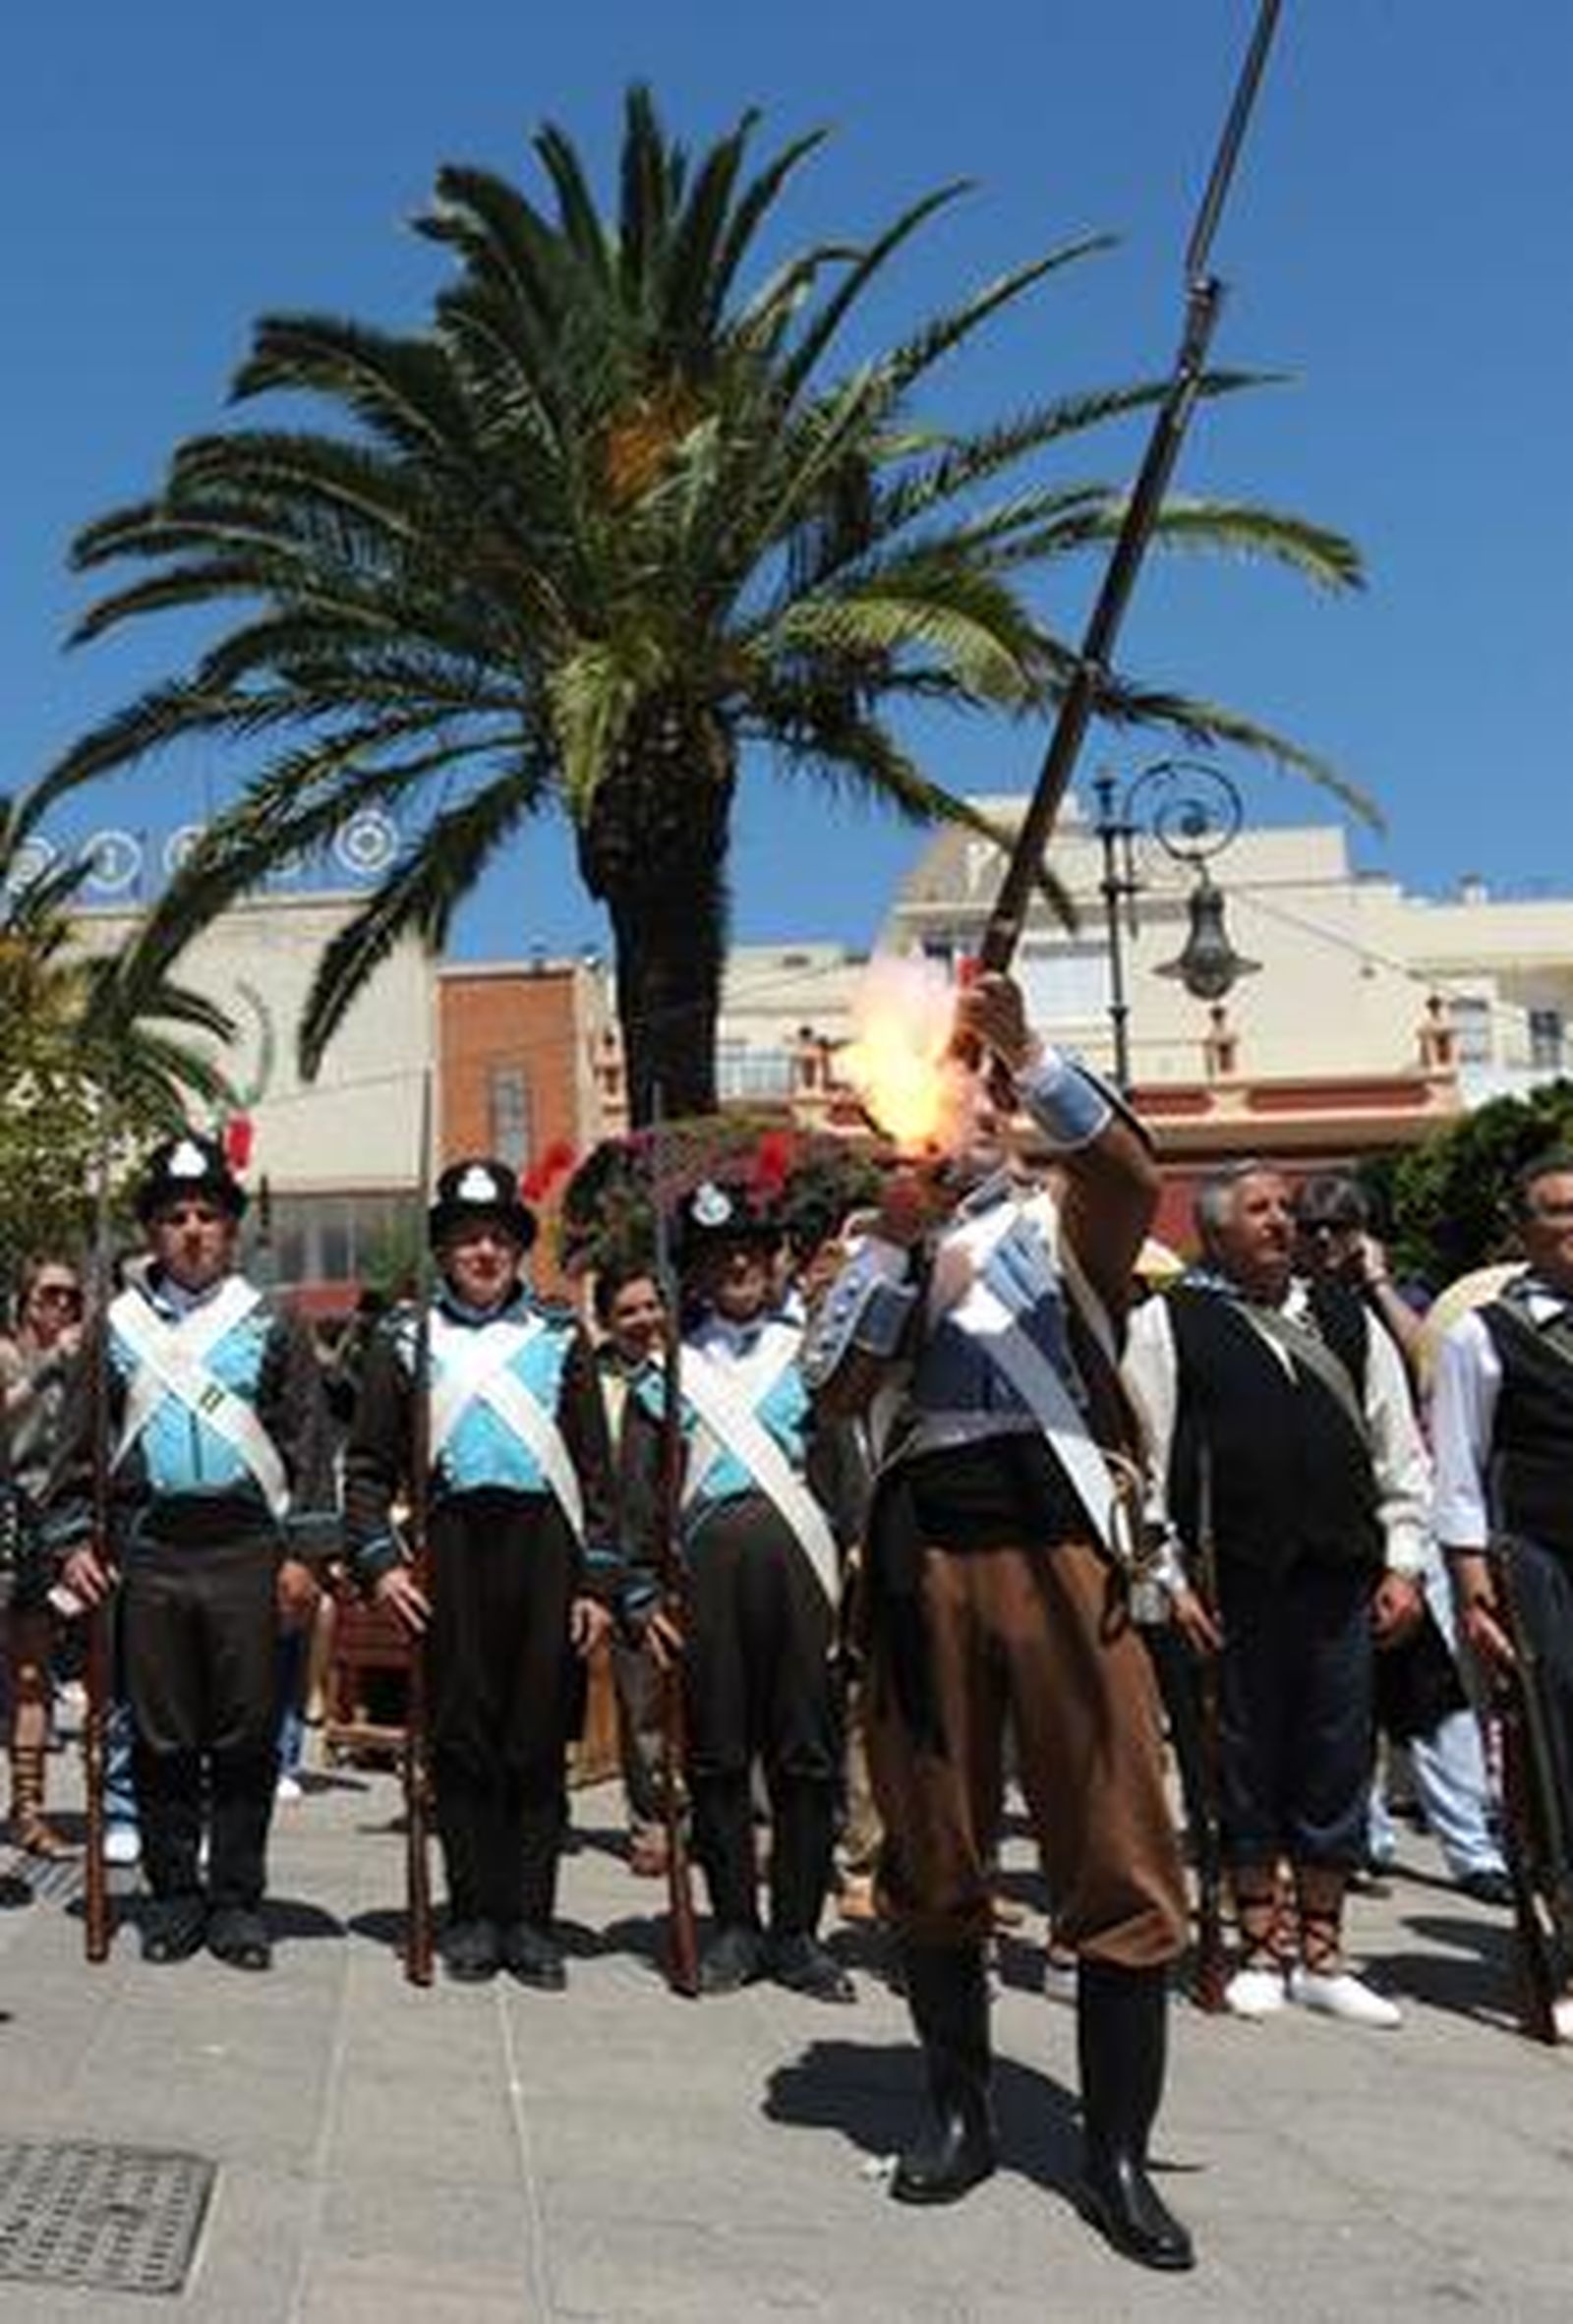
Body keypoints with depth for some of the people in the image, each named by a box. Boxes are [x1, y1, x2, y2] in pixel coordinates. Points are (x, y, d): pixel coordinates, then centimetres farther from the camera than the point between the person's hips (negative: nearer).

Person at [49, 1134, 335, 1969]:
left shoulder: (271, 1327, 6)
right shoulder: (119, 1326, 11)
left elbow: (309, 1446, 3)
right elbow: (78, 1442, 12)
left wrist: (304, 1553, -4)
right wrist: (75, 1540, 2)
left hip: (246, 1552, -1)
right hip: (147, 1554, 1)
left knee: (246, 1738, 4)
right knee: (160, 1736, 8)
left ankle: (236, 1898, 16)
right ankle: (173, 1893, 21)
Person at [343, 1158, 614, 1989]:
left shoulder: (560, 1336, 12)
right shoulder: (406, 1337, 11)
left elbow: (595, 1466, 10)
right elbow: (368, 1463, 10)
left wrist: (595, 1580, 3)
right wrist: (378, 1560, -4)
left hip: (545, 1546, 0)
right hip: (452, 1549, 0)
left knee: (538, 1744, 4)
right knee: (461, 1741, 5)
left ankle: (529, 1920, 13)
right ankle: (472, 1917, 16)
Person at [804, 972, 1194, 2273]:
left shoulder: (1064, 1220, 14)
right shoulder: (885, 1242, 17)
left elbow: (1130, 1172, -11)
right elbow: (835, 1386, 3)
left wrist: (1026, 1047, -22)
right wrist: (898, 1238, -5)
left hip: (1057, 1534, -1)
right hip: (923, 1546, 2)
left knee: (1121, 1854, -2)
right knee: (934, 1854, 9)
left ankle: (1118, 2154, 11)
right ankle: (963, 2112, 26)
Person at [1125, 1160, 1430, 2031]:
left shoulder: (1345, 1317, 13)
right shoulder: (1168, 1322, 0)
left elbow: (1399, 1451, 15)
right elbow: (1142, 1460, -4)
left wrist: (1403, 1565, 8)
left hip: (1344, 1582, 4)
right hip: (1235, 1588, -3)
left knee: (1337, 1770, 10)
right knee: (1248, 1770, 7)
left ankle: (1320, 1953, 24)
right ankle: (1262, 1950, 23)